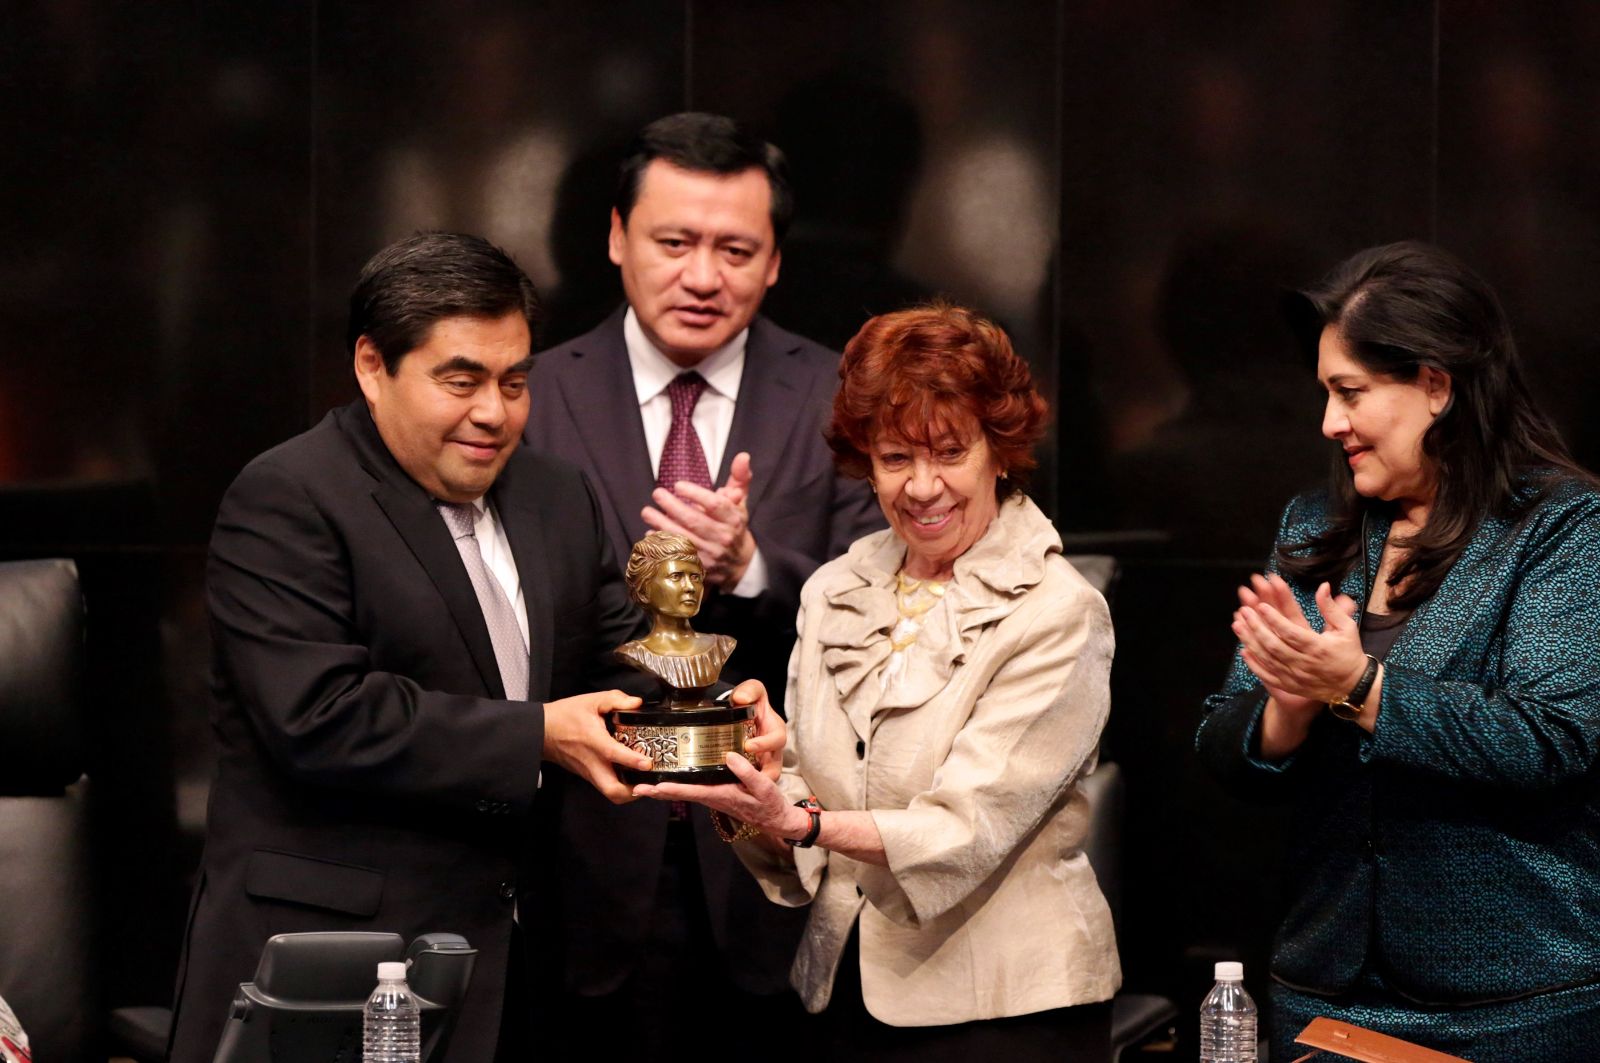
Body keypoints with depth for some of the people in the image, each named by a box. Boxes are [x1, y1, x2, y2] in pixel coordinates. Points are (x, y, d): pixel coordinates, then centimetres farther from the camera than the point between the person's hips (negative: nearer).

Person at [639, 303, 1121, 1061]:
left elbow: (968, 833, -18)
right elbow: (799, 803, 7)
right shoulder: (833, 593, 7)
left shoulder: (1058, 616, -11)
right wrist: (746, 802, -15)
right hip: (847, 997, 5)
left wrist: (798, 823, -30)